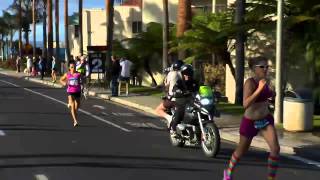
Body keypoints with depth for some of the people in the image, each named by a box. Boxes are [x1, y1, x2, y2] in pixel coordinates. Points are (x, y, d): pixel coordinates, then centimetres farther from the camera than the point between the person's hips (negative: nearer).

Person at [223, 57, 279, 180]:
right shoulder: (249, 82, -22)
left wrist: (271, 94, 3)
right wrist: (259, 89, -38)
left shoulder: (263, 81, 0)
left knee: (275, 149, -14)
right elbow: (245, 104, -34)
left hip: (266, 120, 5)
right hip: (250, 122, -5)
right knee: (241, 151, 15)